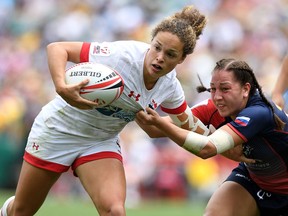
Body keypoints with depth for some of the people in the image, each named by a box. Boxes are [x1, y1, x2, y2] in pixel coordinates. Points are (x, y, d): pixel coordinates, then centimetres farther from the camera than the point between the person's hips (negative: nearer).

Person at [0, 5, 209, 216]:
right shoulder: (121, 55, -31)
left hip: (102, 142, 4)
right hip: (59, 129, -3)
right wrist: (62, 88, -44)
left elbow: (186, 121, 10)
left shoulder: (170, 87, -13)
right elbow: (56, 48, -31)